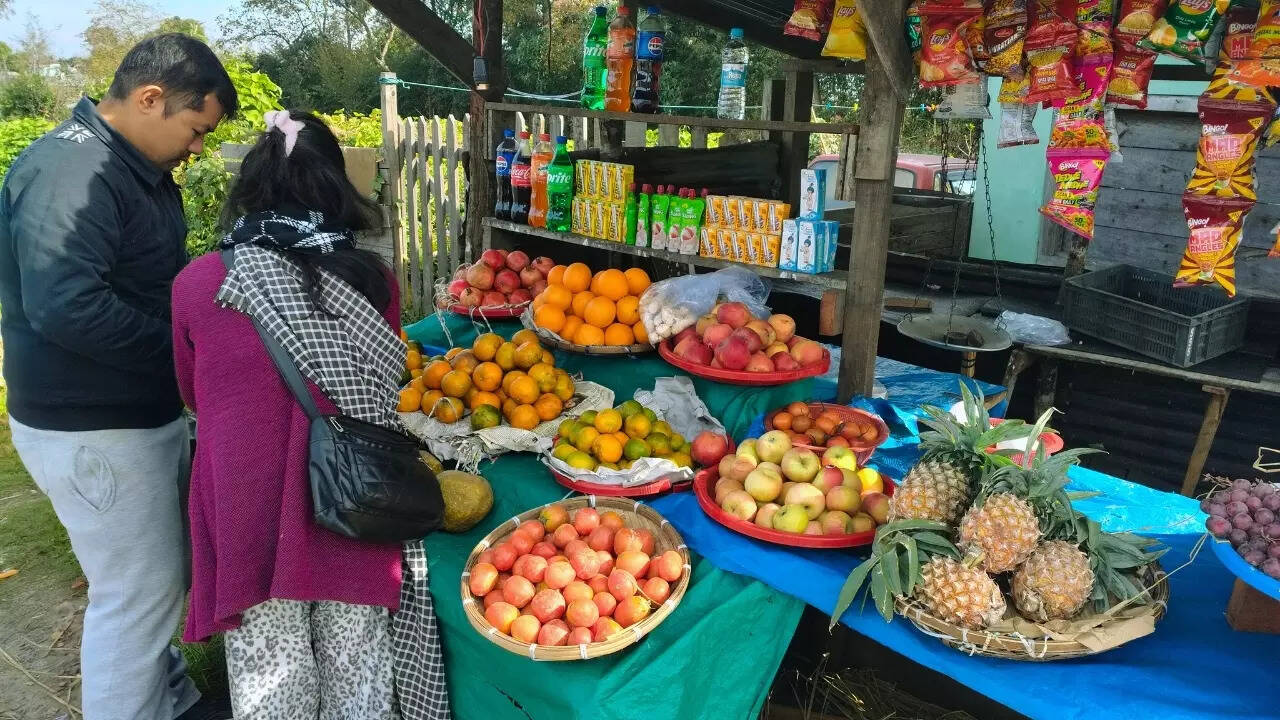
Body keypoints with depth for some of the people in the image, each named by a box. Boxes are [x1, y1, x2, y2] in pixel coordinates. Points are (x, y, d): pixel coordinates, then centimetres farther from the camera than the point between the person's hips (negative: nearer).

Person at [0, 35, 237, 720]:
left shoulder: (138, 167, 10)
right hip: (94, 432, -10)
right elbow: (66, 307, -32)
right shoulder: (70, 171, -22)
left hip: (149, 413, 10)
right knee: (137, 595, 3)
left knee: (160, 576, 22)